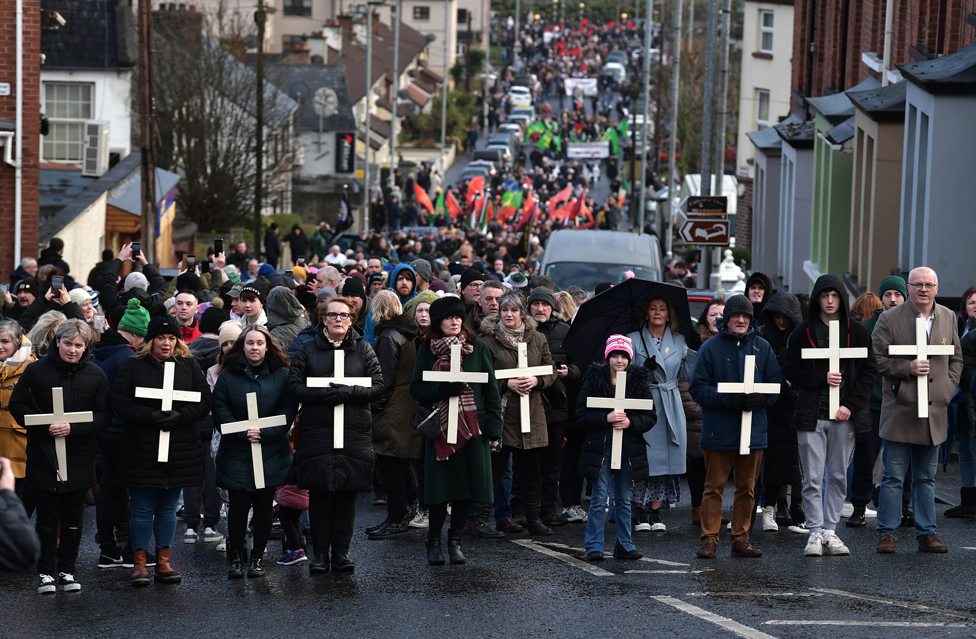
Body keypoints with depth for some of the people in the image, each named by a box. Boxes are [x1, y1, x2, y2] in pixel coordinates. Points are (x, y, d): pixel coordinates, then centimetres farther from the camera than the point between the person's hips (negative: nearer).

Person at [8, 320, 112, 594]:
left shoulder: (95, 375, 1)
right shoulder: (36, 371, -3)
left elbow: (105, 414, -1)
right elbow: (17, 406, -1)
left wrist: (73, 428, -16)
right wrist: (46, 427, -16)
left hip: (79, 457, 1)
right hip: (43, 455, -1)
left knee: (73, 517, 7)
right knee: (47, 517, 2)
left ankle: (67, 571, 18)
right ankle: (46, 573, 10)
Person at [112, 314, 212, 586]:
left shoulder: (189, 365, 7)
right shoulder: (133, 365, 0)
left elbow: (204, 401, 2)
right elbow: (120, 401, -9)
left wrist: (179, 416, -15)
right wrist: (151, 416, -20)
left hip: (180, 450, 2)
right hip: (142, 450, -2)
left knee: (168, 508, 10)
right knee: (143, 509, 0)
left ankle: (163, 562, 17)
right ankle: (139, 562, 8)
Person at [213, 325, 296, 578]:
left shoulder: (282, 375, 4)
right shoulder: (228, 374, 3)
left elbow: (287, 412, -2)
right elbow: (220, 410, -2)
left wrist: (264, 433, -14)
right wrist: (243, 433, -14)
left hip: (271, 451, 1)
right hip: (236, 451, 0)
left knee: (264, 505, 4)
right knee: (238, 505, -2)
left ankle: (258, 557, 13)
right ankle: (236, 557, 9)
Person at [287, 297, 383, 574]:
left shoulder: (363, 349, 9)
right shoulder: (307, 349, 7)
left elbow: (378, 386, 2)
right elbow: (294, 387, -1)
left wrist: (348, 392, -14)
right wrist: (323, 395, -16)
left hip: (354, 433, 1)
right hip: (316, 429, -1)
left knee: (347, 491, 2)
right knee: (319, 491, -2)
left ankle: (341, 550, 10)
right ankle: (320, 552, 5)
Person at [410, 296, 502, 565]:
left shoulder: (478, 348, 7)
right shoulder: (427, 350, 5)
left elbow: (491, 391, 5)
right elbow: (417, 389, -1)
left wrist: (494, 429, -2)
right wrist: (447, 388, -17)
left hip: (472, 427, 1)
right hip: (440, 428, -1)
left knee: (466, 486, 1)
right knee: (442, 485, -3)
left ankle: (455, 540, 15)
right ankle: (434, 541, 12)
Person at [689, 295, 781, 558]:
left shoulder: (762, 347, 8)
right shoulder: (711, 348, -2)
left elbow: (776, 384, 9)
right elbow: (698, 388, -5)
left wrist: (762, 398, -13)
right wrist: (729, 400, -18)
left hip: (753, 430, 3)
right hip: (719, 432, -3)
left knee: (747, 488, 9)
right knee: (714, 487, -2)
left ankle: (740, 539, 17)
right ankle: (709, 539, 2)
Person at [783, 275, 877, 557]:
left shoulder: (857, 331, 6)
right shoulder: (803, 332, 4)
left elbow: (869, 371, 5)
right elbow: (791, 372, 3)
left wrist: (850, 405, -6)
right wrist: (822, 378, -12)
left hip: (845, 416, 1)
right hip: (812, 415, -1)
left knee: (838, 476, 5)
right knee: (812, 478, -4)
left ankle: (830, 531, 11)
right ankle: (815, 532, 2)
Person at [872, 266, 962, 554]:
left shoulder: (948, 318, 10)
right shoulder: (890, 319, -4)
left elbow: (956, 360, 16)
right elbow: (876, 359, -5)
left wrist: (948, 389, 3)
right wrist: (907, 367, -17)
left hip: (934, 412, 4)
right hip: (899, 411, -4)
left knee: (926, 478, 11)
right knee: (893, 477, -1)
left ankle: (927, 534, 16)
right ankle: (887, 533, 6)